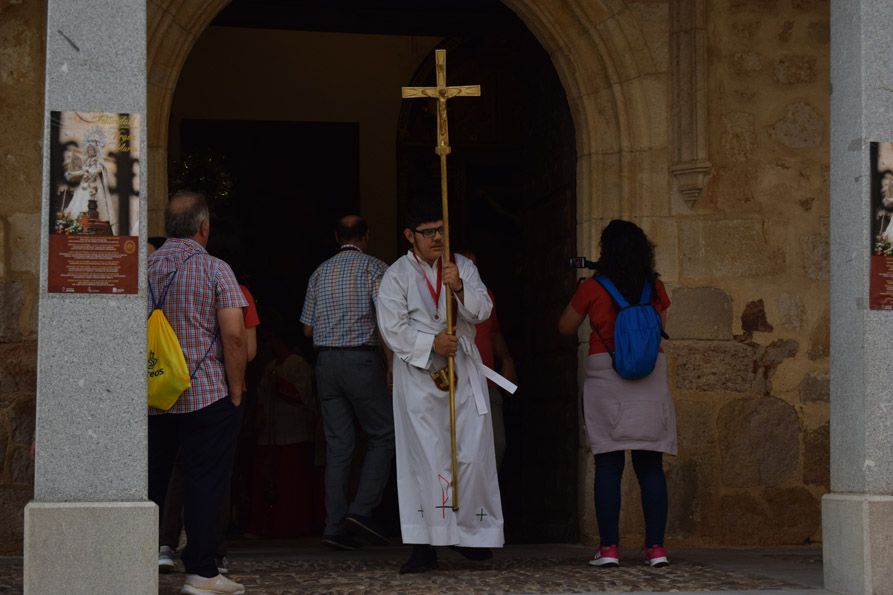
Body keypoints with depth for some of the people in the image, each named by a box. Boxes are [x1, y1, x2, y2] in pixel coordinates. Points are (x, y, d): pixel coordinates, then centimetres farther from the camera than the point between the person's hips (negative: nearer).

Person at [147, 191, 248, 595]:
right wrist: (236, 392, -5)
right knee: (204, 483, 1)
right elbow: (234, 335, -14)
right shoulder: (215, 270, -8)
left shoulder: (143, 268, 5)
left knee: (148, 482, 12)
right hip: (207, 395, -4)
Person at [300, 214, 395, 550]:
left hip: (326, 359, 5)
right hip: (362, 358, -5)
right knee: (383, 436, 5)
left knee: (338, 444, 6)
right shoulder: (374, 267, -3)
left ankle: (335, 526, 1)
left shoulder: (320, 273, 12)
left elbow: (308, 328, 14)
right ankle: (362, 509, -9)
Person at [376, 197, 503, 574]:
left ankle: (470, 533, 16)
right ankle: (424, 545, -5)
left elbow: (482, 310, 0)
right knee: (427, 460, -6)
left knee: (473, 455, 0)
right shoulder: (396, 277, 1)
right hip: (419, 377, -3)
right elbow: (393, 329, -6)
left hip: (464, 374, 3)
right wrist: (431, 342, -18)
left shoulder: (462, 267, 10)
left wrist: (460, 288, -18)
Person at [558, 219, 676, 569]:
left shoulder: (593, 289, -3)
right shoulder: (655, 290, 5)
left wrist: (579, 293, 22)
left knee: (608, 464, 0)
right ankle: (656, 546, 3)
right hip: (651, 374, 2)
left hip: (605, 376, -2)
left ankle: (609, 547, -3)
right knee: (650, 464, 5)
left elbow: (566, 327, 9)